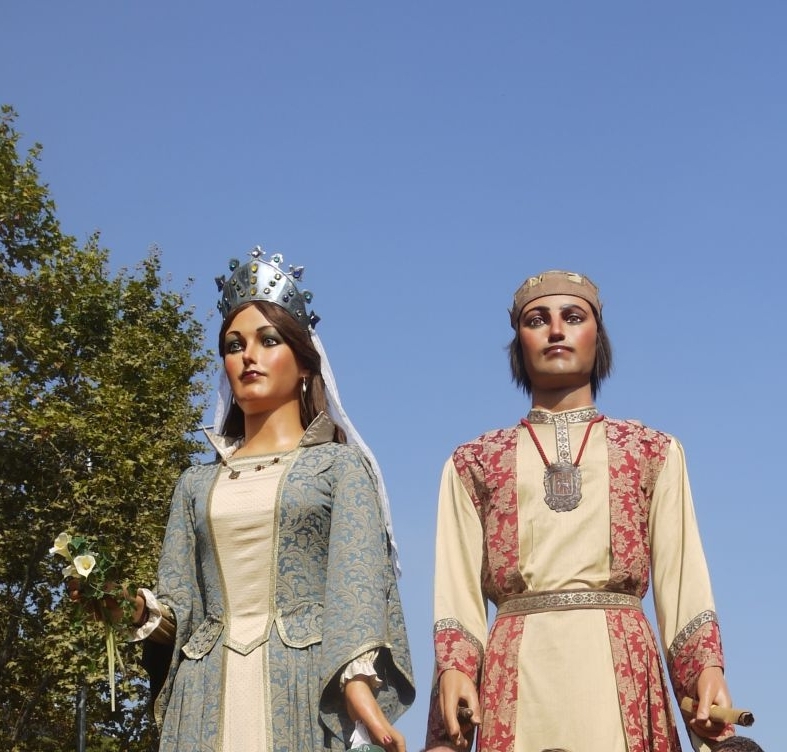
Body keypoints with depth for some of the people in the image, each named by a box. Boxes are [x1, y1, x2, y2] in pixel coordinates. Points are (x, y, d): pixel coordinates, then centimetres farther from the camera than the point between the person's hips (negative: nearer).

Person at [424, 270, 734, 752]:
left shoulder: (655, 452, 15)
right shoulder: (473, 463, 15)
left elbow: (683, 582, 7)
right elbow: (457, 590, 7)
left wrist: (708, 667, -9)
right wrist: (454, 668, -11)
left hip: (622, 672, 0)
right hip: (520, 674, 0)